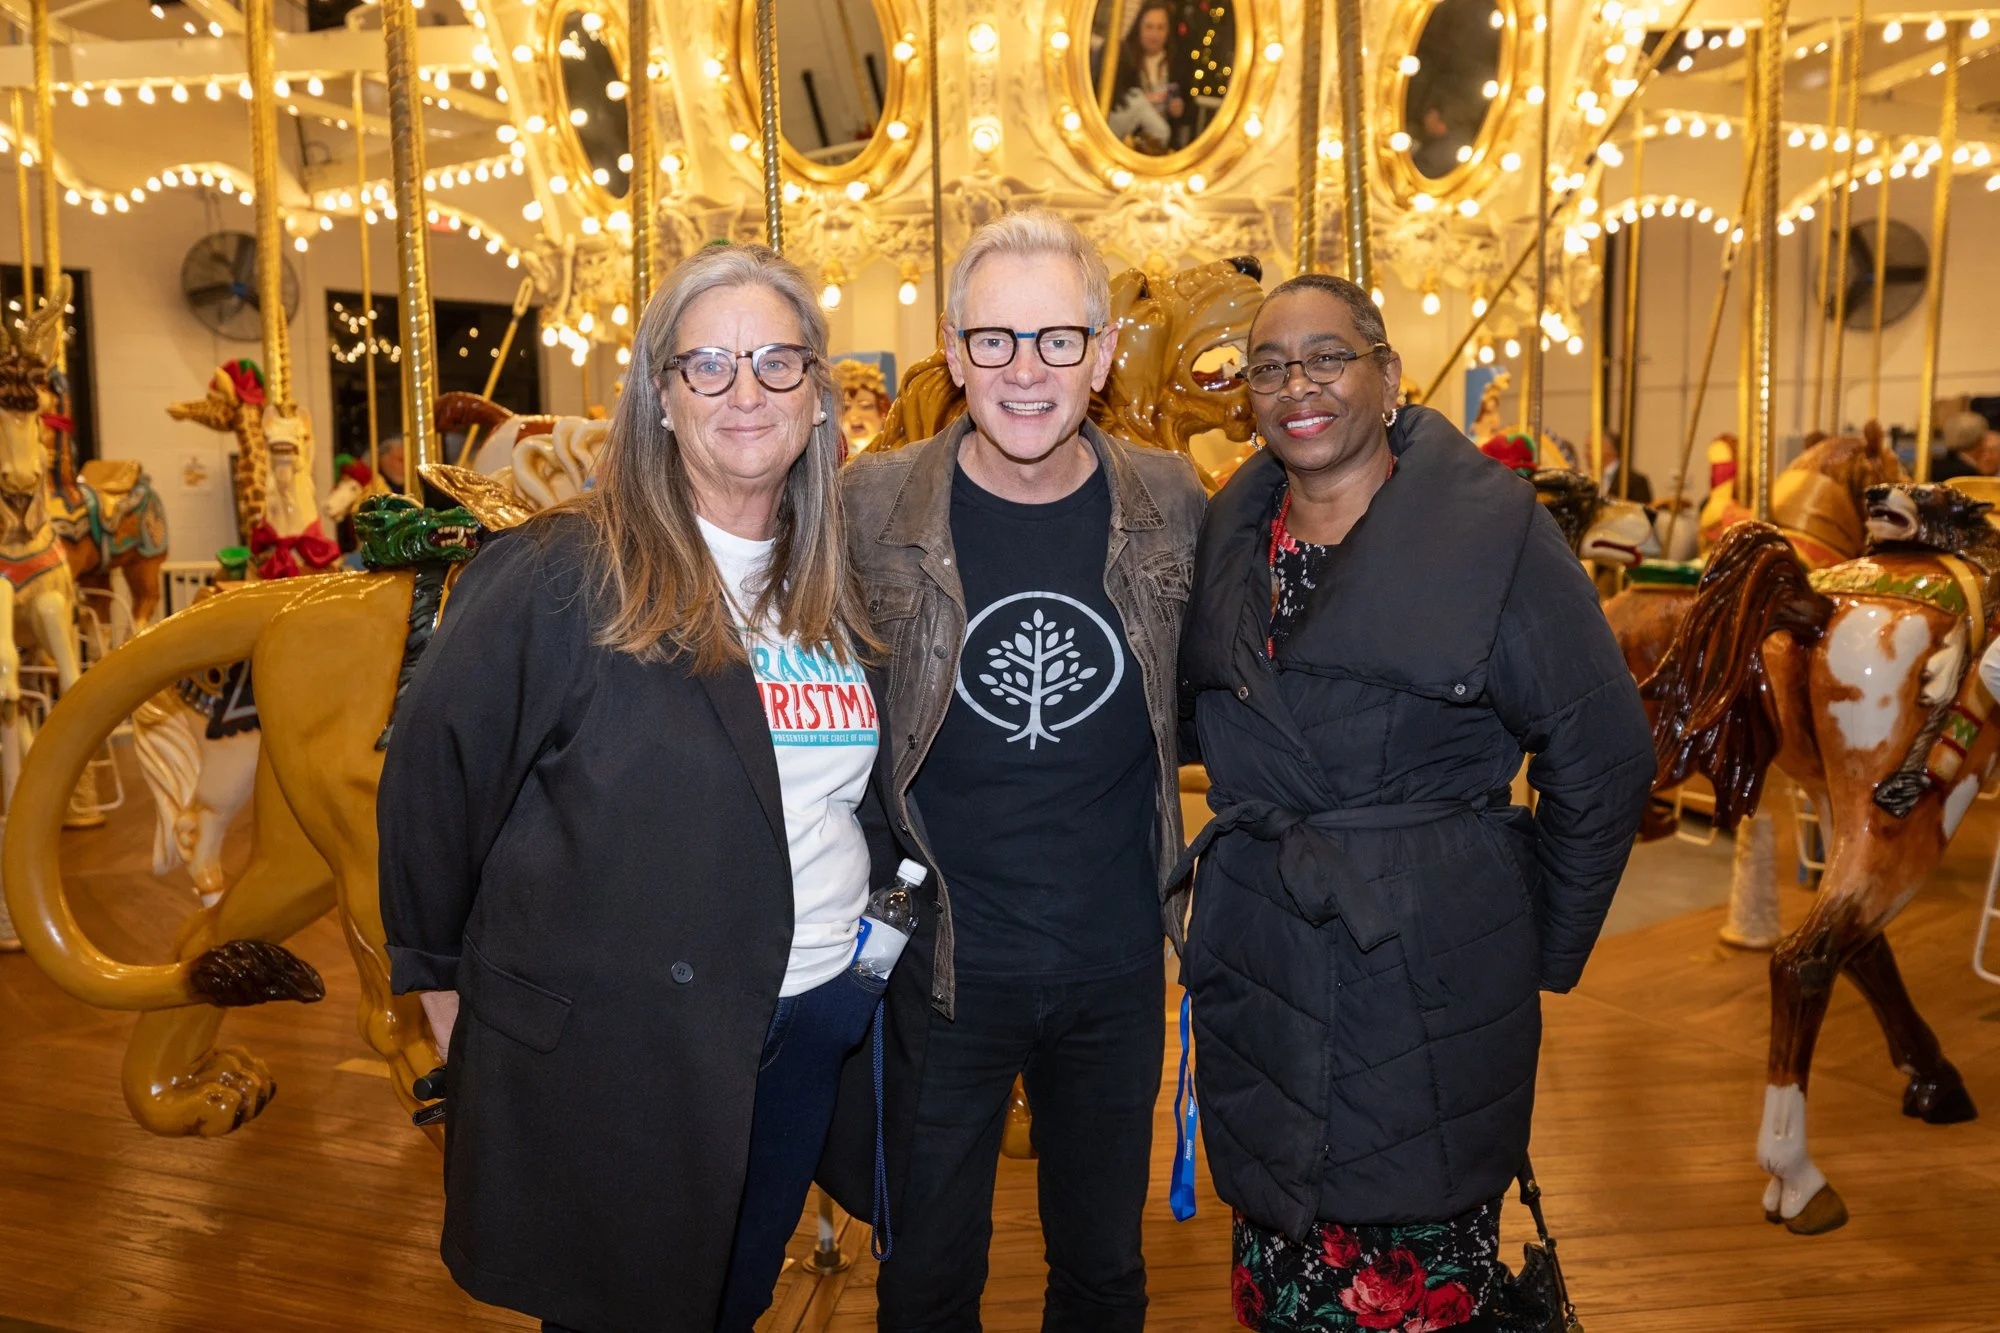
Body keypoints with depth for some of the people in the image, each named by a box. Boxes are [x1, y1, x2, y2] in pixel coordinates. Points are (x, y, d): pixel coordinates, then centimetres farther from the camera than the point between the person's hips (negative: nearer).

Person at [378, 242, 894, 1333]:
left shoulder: (841, 584, 5)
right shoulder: (561, 576, -14)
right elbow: (435, 772, -9)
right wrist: (444, 976, -2)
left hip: (812, 1019, 6)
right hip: (611, 1038, -5)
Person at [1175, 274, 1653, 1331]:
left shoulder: (1493, 526, -6)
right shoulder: (1229, 531, 7)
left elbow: (1603, 757, -4)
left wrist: (1544, 953, 0)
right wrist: (1260, 845, 10)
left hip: (1432, 976, -4)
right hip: (1258, 975, 4)